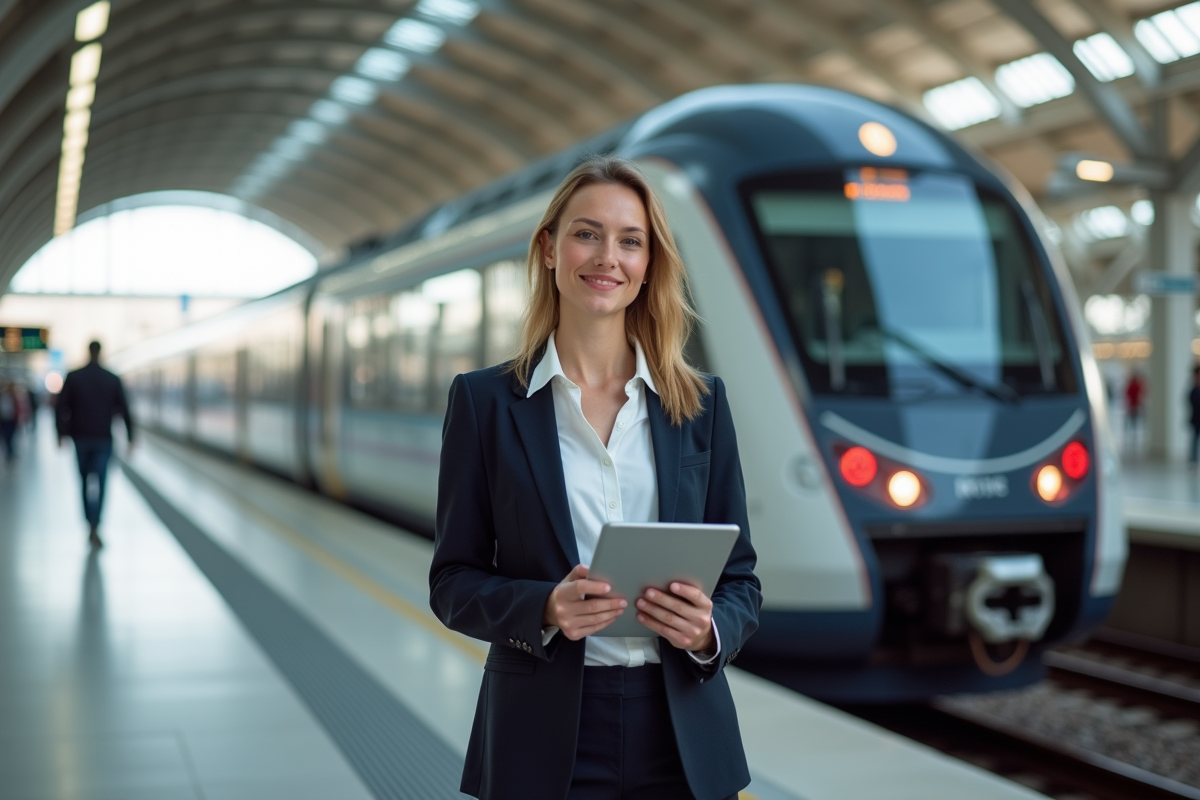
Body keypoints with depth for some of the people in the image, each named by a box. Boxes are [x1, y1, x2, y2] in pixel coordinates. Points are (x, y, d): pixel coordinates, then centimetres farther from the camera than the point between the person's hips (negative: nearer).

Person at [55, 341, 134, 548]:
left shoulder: (72, 378, -1)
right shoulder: (113, 380, -1)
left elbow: (62, 407, -7)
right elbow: (124, 410, -1)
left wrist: (61, 434, -2)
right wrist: (130, 437, 6)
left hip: (81, 438, 1)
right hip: (103, 439, -1)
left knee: (86, 481, 18)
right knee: (99, 483, -3)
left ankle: (91, 522, 22)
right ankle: (94, 528, -18)